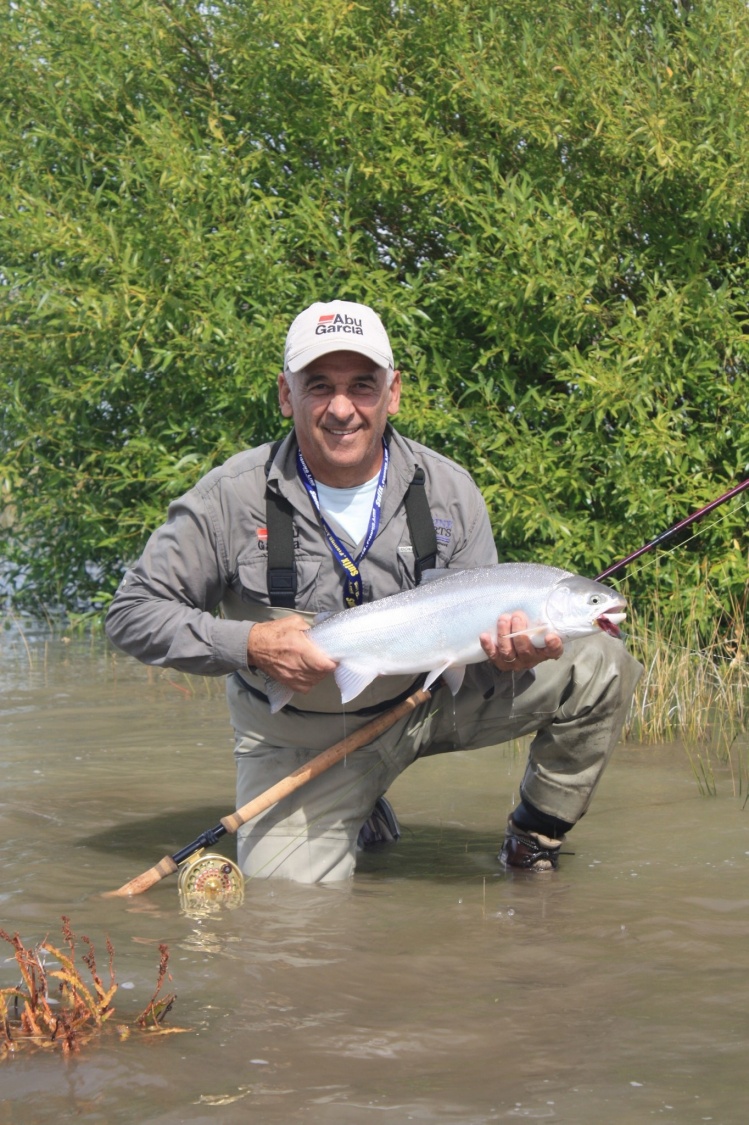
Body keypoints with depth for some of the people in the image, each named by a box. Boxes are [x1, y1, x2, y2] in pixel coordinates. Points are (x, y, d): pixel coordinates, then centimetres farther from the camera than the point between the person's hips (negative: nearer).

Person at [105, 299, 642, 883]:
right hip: (304, 742, -2)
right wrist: (250, 645, -27)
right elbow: (134, 614, -12)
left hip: (431, 701, 2)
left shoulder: (448, 490, -8)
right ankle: (355, 816, 20)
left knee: (599, 664, -12)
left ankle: (534, 842, 10)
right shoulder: (233, 498, -16)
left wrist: (507, 648, -29)